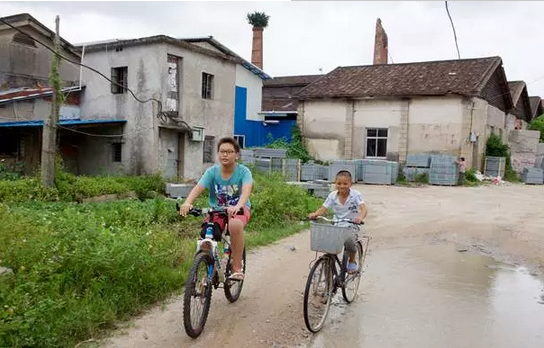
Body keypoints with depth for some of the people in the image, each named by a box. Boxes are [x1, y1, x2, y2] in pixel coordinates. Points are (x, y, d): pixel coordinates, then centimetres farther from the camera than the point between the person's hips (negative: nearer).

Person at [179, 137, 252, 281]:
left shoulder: (243, 171, -14)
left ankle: (237, 268, -22)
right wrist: (187, 203, -43)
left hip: (239, 209, -3)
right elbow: (198, 188, -22)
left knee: (235, 225, -36)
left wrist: (238, 206, -53)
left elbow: (246, 190, -32)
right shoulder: (212, 171, -8)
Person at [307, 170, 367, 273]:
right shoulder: (332, 195, -3)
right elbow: (323, 208, -6)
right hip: (336, 226, 3)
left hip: (351, 226, -3)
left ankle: (352, 260, 1)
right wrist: (315, 214, -28)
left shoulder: (356, 195, -12)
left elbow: (363, 208, -24)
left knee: (348, 241, -31)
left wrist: (360, 217, -47)